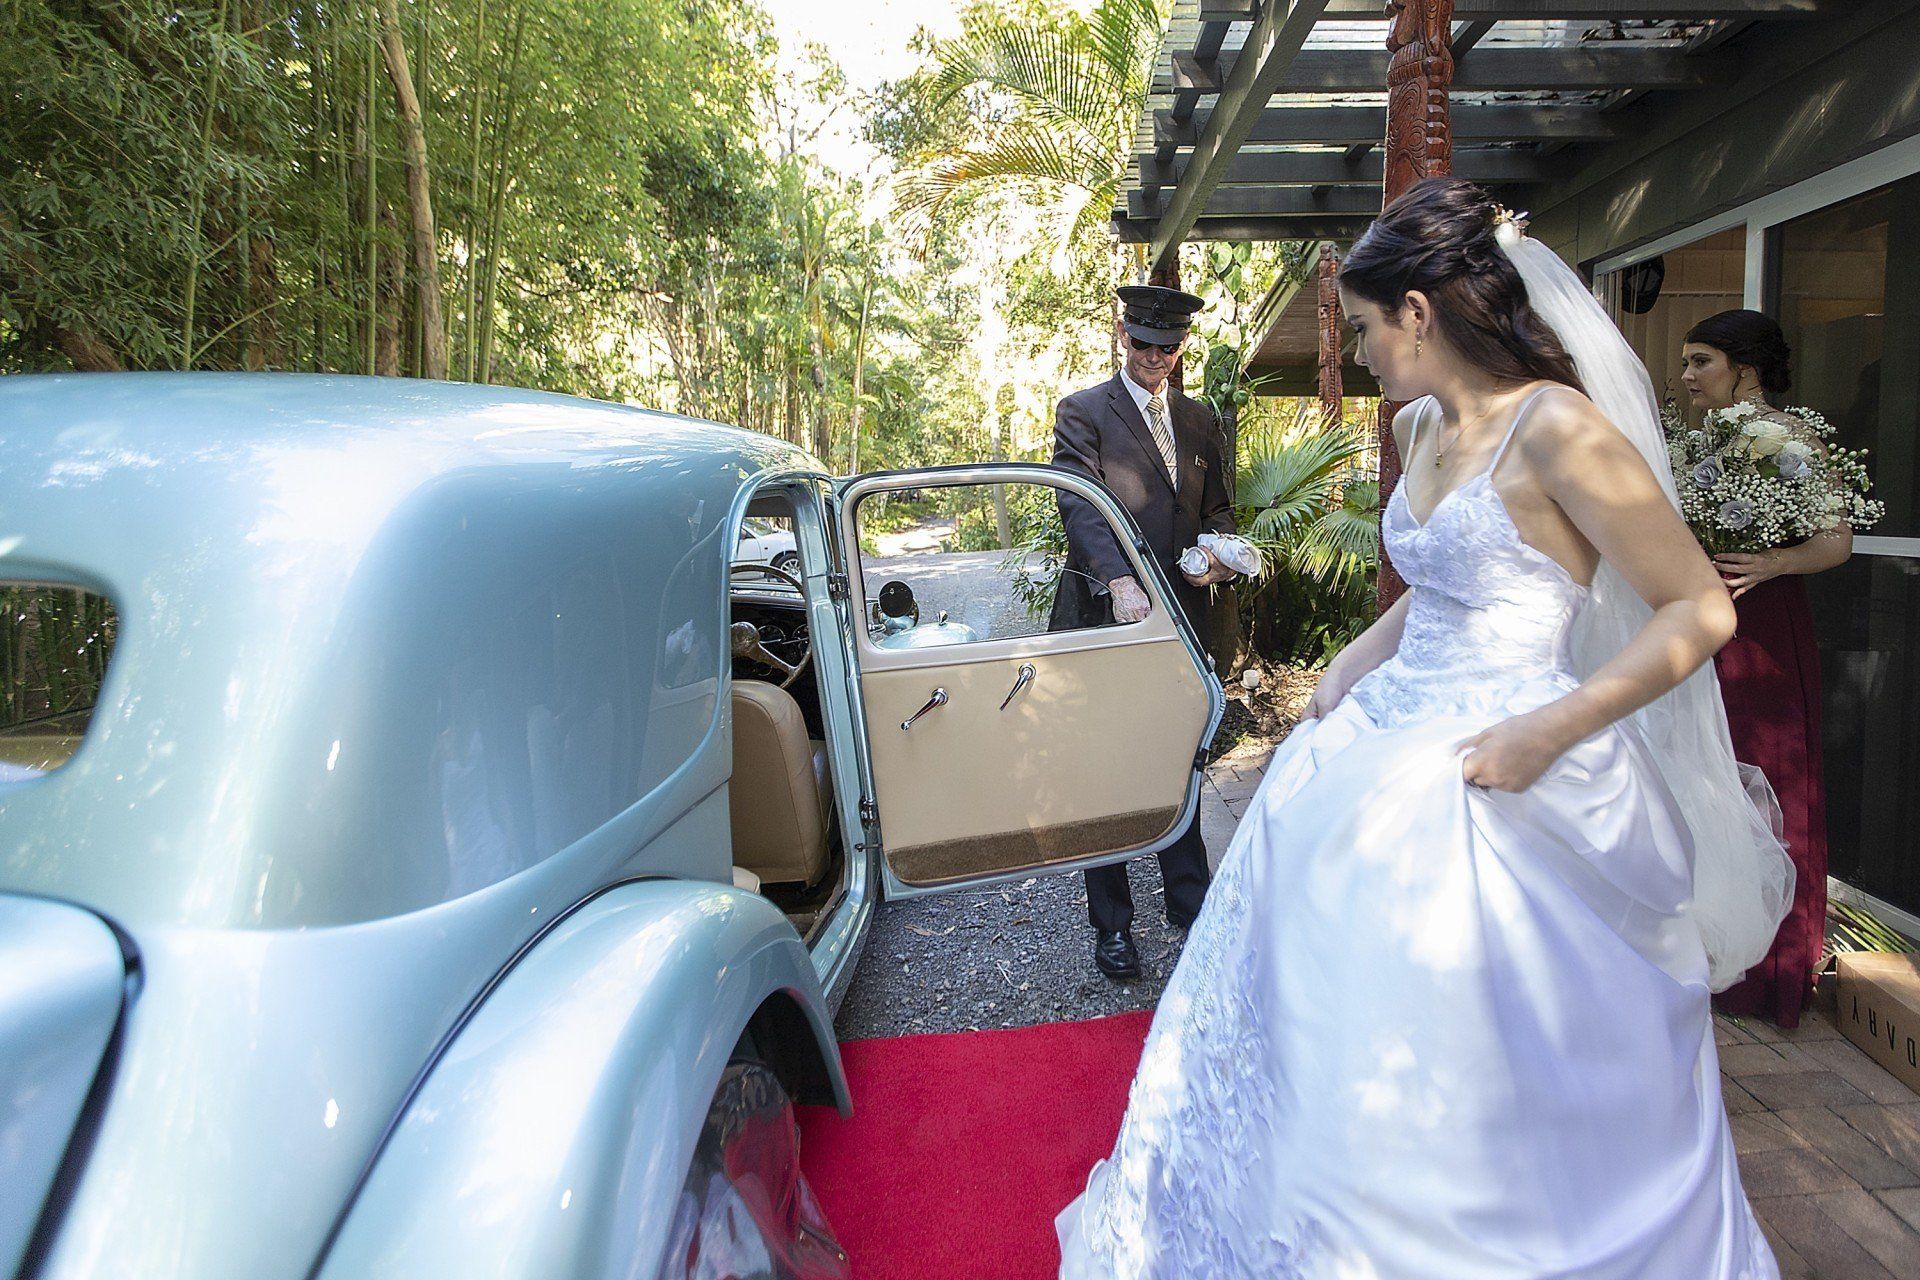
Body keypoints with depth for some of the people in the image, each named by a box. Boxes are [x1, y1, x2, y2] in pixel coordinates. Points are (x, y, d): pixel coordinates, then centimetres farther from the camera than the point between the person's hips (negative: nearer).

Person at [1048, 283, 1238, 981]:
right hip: (1104, 613, -5)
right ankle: (1111, 923, 14)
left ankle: (1188, 898, 30)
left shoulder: (1199, 419, 15)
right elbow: (1080, 503, -17)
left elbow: (1217, 507, 20)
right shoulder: (1083, 412, -3)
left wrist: (1222, 552, -3)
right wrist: (1119, 581, -32)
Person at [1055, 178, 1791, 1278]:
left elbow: (1702, 609, -14)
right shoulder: (1421, 427, 8)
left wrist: (1550, 732, -21)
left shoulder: (1559, 429, -17)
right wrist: (1354, 666, 9)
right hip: (1391, 739, 9)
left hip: (1500, 780, -8)